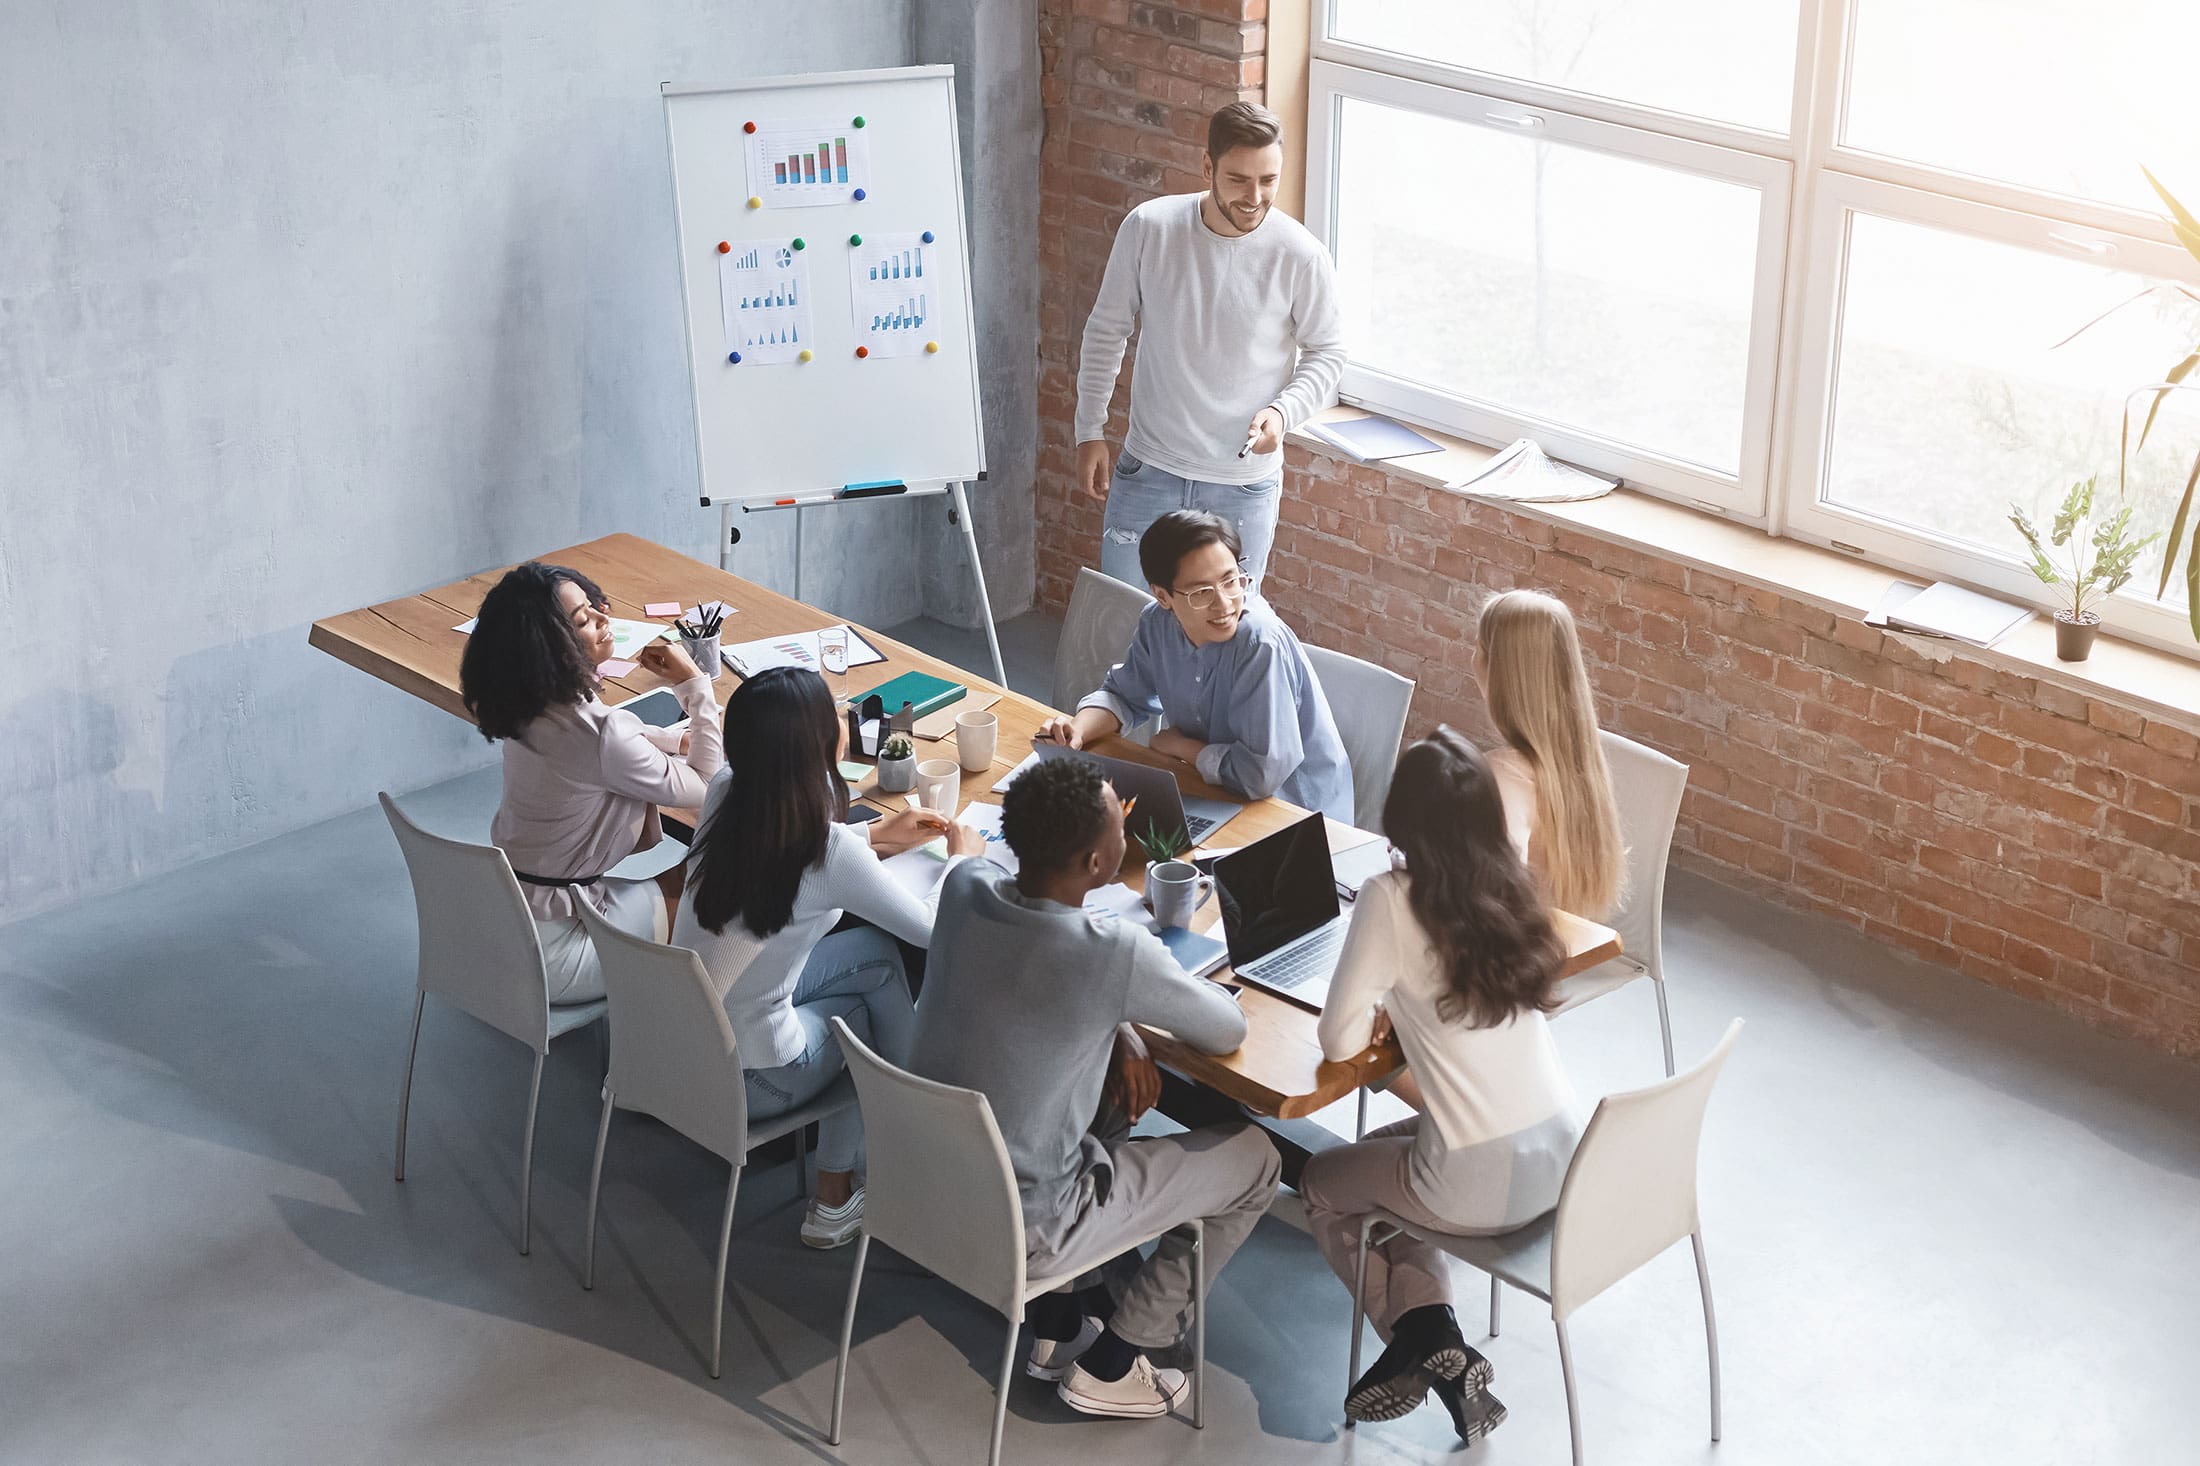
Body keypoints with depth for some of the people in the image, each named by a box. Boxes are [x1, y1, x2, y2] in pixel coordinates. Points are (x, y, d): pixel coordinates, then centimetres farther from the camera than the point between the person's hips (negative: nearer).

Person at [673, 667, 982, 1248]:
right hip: (745, 1083, -5)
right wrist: (962, 857, 11)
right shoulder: (832, 855, -25)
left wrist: (877, 835, 21)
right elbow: (930, 928, -8)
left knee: (876, 952, 15)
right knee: (864, 1008, 22)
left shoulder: (725, 794, -8)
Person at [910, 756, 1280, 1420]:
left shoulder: (964, 886, -10)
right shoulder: (1118, 953, -29)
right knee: (1254, 1158, 10)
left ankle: (1061, 1322, 33)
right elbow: (1228, 1031, -10)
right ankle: (1110, 1365, 19)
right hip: (1017, 1233, -6)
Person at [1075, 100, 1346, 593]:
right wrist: (1090, 430, 2)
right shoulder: (1148, 228, -12)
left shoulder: (1301, 256, -14)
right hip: (1150, 467, 1)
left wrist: (1283, 411, -18)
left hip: (1245, 484, -1)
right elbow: (1106, 330, 1)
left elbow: (1327, 352, 0)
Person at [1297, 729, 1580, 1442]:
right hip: (1563, 1159, 6)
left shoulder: (1392, 900, -16)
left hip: (1477, 1187, -6)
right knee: (1380, 1155, 33)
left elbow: (1339, 1041, -12)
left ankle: (1426, 1339, 9)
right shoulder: (1511, 884, 1)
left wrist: (1379, 1011, 6)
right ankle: (1434, 1346, 21)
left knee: (1322, 1185, 24)